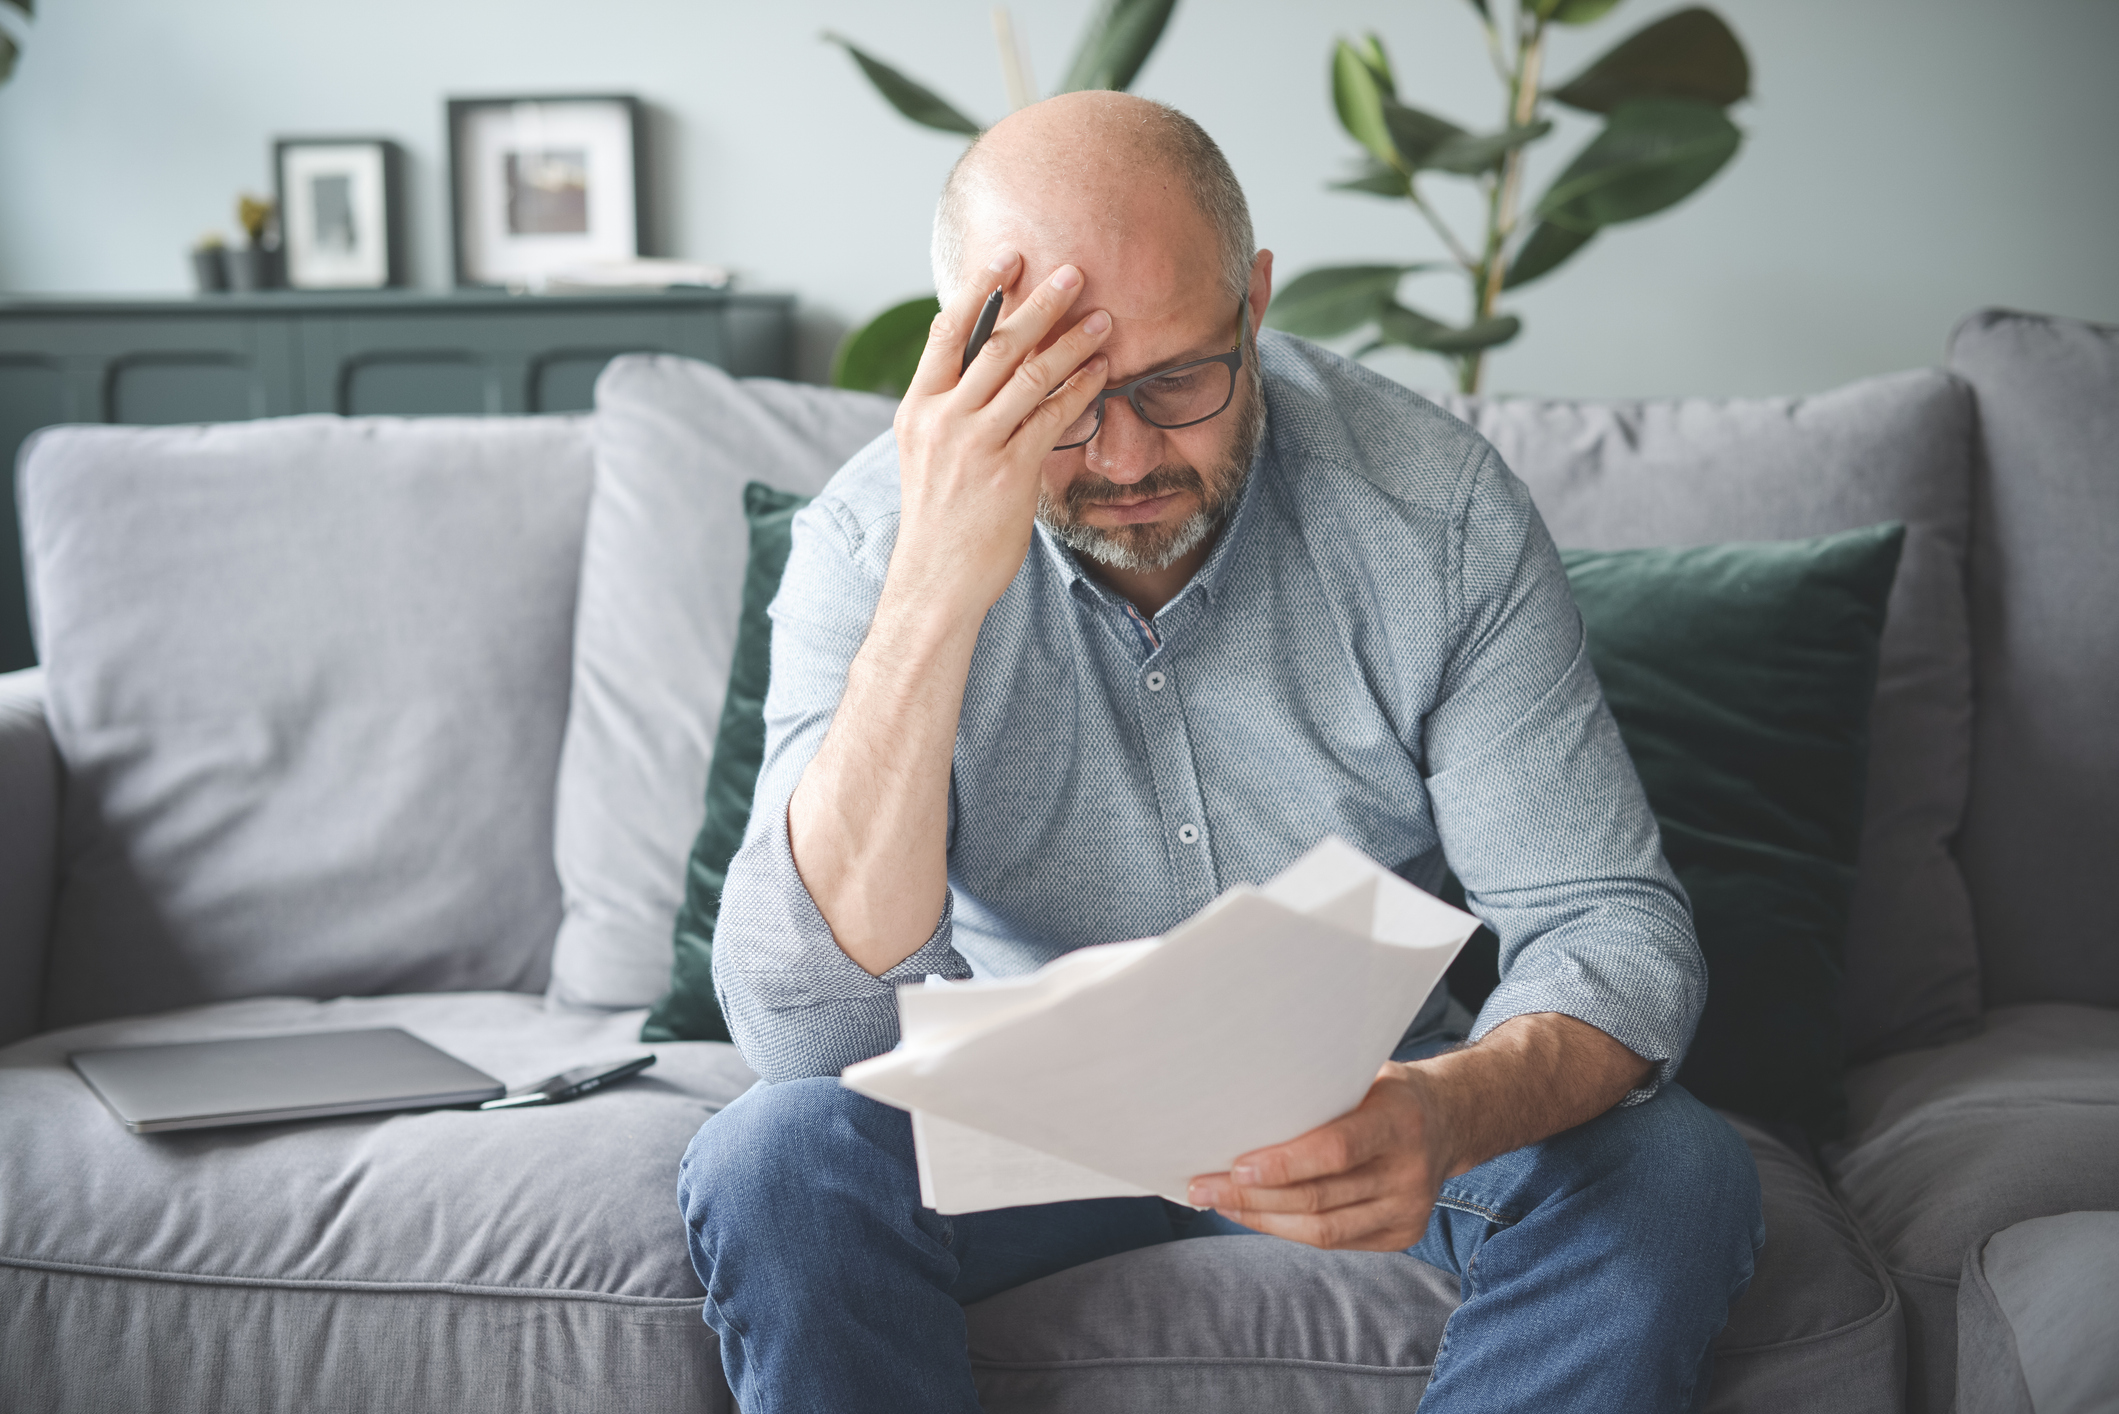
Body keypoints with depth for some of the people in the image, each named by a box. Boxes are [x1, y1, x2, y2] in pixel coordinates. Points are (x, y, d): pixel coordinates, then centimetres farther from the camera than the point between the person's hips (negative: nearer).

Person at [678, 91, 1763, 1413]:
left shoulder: (1436, 506, -16)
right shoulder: (872, 541, -18)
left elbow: (1609, 924, -15)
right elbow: (807, 1032, -28)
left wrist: (1452, 1112, -40)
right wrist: (937, 591, -38)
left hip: (1359, 1094, 1)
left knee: (1677, 1174, -26)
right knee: (773, 1166, -29)